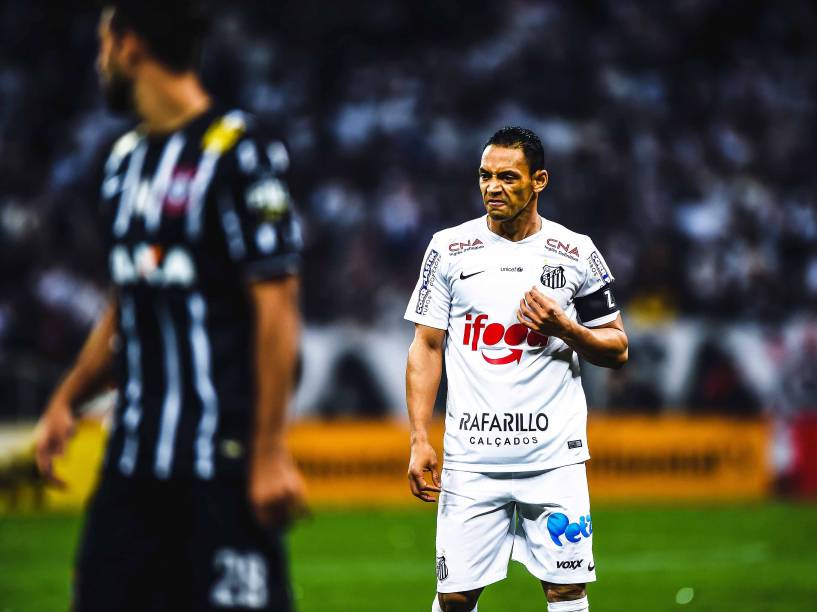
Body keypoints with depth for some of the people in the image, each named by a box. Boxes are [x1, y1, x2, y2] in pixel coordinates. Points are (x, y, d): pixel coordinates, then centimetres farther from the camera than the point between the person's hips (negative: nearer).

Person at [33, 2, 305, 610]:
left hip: (223, 462, -8)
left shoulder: (239, 153, -9)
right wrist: (68, 399, 12)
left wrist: (270, 452, -15)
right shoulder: (126, 161, 16)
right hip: (134, 458, 8)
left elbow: (275, 305, -12)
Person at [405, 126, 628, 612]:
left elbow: (618, 350, 8)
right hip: (471, 457, 0)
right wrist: (420, 440, -2)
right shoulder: (449, 248, 4)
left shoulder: (577, 253, 3)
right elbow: (426, 347, 6)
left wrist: (564, 328, -12)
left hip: (555, 456, 0)